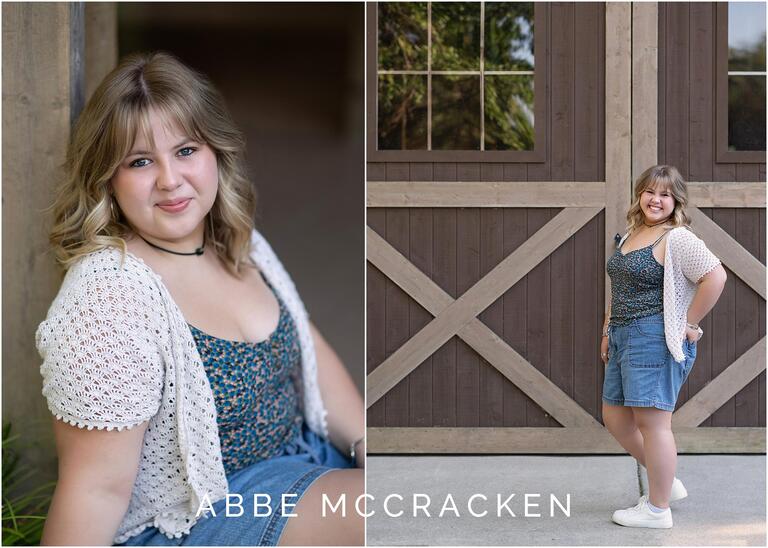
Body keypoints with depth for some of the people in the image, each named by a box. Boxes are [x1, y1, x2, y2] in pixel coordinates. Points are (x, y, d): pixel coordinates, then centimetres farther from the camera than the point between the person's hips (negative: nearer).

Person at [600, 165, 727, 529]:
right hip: (624, 339, 10)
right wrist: (608, 332, 20)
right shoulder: (630, 235, 16)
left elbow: (715, 276, -21)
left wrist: (689, 324, -16)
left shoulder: (677, 239, -11)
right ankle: (668, 483, 27)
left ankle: (657, 510, 4)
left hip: (655, 338, -10)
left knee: (651, 420, -6)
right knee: (615, 417, 14)